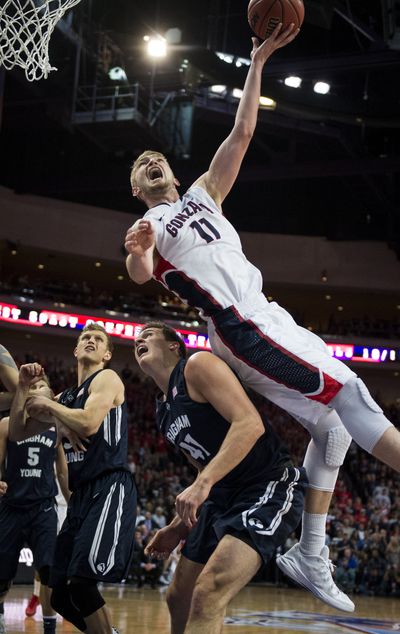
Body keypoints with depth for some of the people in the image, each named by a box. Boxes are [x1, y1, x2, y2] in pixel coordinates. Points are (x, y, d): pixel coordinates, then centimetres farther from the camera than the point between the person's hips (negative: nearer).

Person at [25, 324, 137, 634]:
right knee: (62, 595, 7)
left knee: (82, 581, -24)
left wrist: (49, 404, -4)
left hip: (110, 489, -9)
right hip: (82, 494, 9)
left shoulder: (107, 378, -1)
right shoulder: (65, 397, 22)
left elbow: (88, 423, -19)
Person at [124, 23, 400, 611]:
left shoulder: (204, 193, 25)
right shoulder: (149, 226, 9)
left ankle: (310, 556, 10)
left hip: (270, 317, 7)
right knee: (349, 393, -19)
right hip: (242, 327, -7)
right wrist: (137, 251, -37)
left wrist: (257, 62, 11)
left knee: (333, 426, 7)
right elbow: (140, 275, -14)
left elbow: (242, 133, 17)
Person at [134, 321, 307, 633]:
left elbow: (250, 424, -23)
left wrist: (203, 484, -29)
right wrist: (179, 527, 18)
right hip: (224, 495, 10)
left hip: (271, 487, -10)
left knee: (208, 593, -25)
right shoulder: (163, 414, 17)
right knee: (179, 598, 14)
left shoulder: (198, 365, -9)